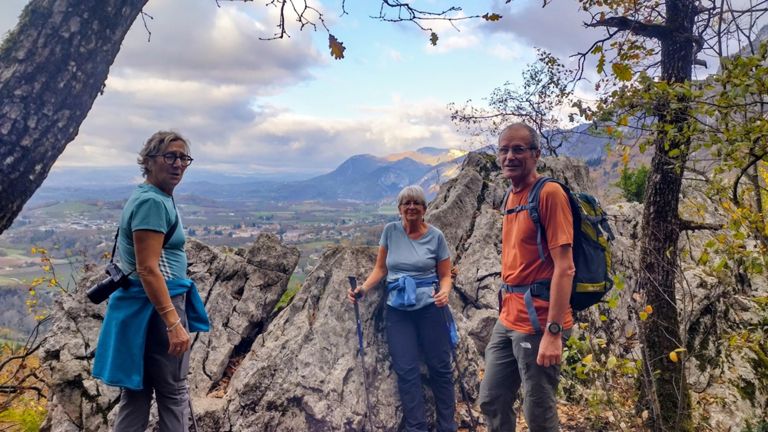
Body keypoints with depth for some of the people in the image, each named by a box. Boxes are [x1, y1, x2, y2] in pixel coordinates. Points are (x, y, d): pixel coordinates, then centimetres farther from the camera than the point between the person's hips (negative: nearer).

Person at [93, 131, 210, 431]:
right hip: (157, 307, -9)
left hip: (142, 307, 9)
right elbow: (148, 269, -23)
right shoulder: (153, 202, -17)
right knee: (174, 395, 4)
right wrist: (174, 324, -25)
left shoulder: (151, 198, 14)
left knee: (136, 396, 15)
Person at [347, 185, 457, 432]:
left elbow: (445, 275, 3)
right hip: (397, 310, 1)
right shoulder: (390, 231, 2)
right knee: (407, 371, 1)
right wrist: (363, 288, -9)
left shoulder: (435, 236, -2)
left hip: (429, 308, -1)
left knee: (439, 367, 4)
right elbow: (380, 268, 7)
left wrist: (445, 292, -19)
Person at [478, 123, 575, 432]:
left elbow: (564, 267, -19)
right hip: (508, 319, 8)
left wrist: (553, 332, -23)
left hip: (538, 321, -8)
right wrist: (506, 310, 14)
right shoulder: (511, 196, 12)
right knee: (491, 403, 16)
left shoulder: (549, 193, -13)